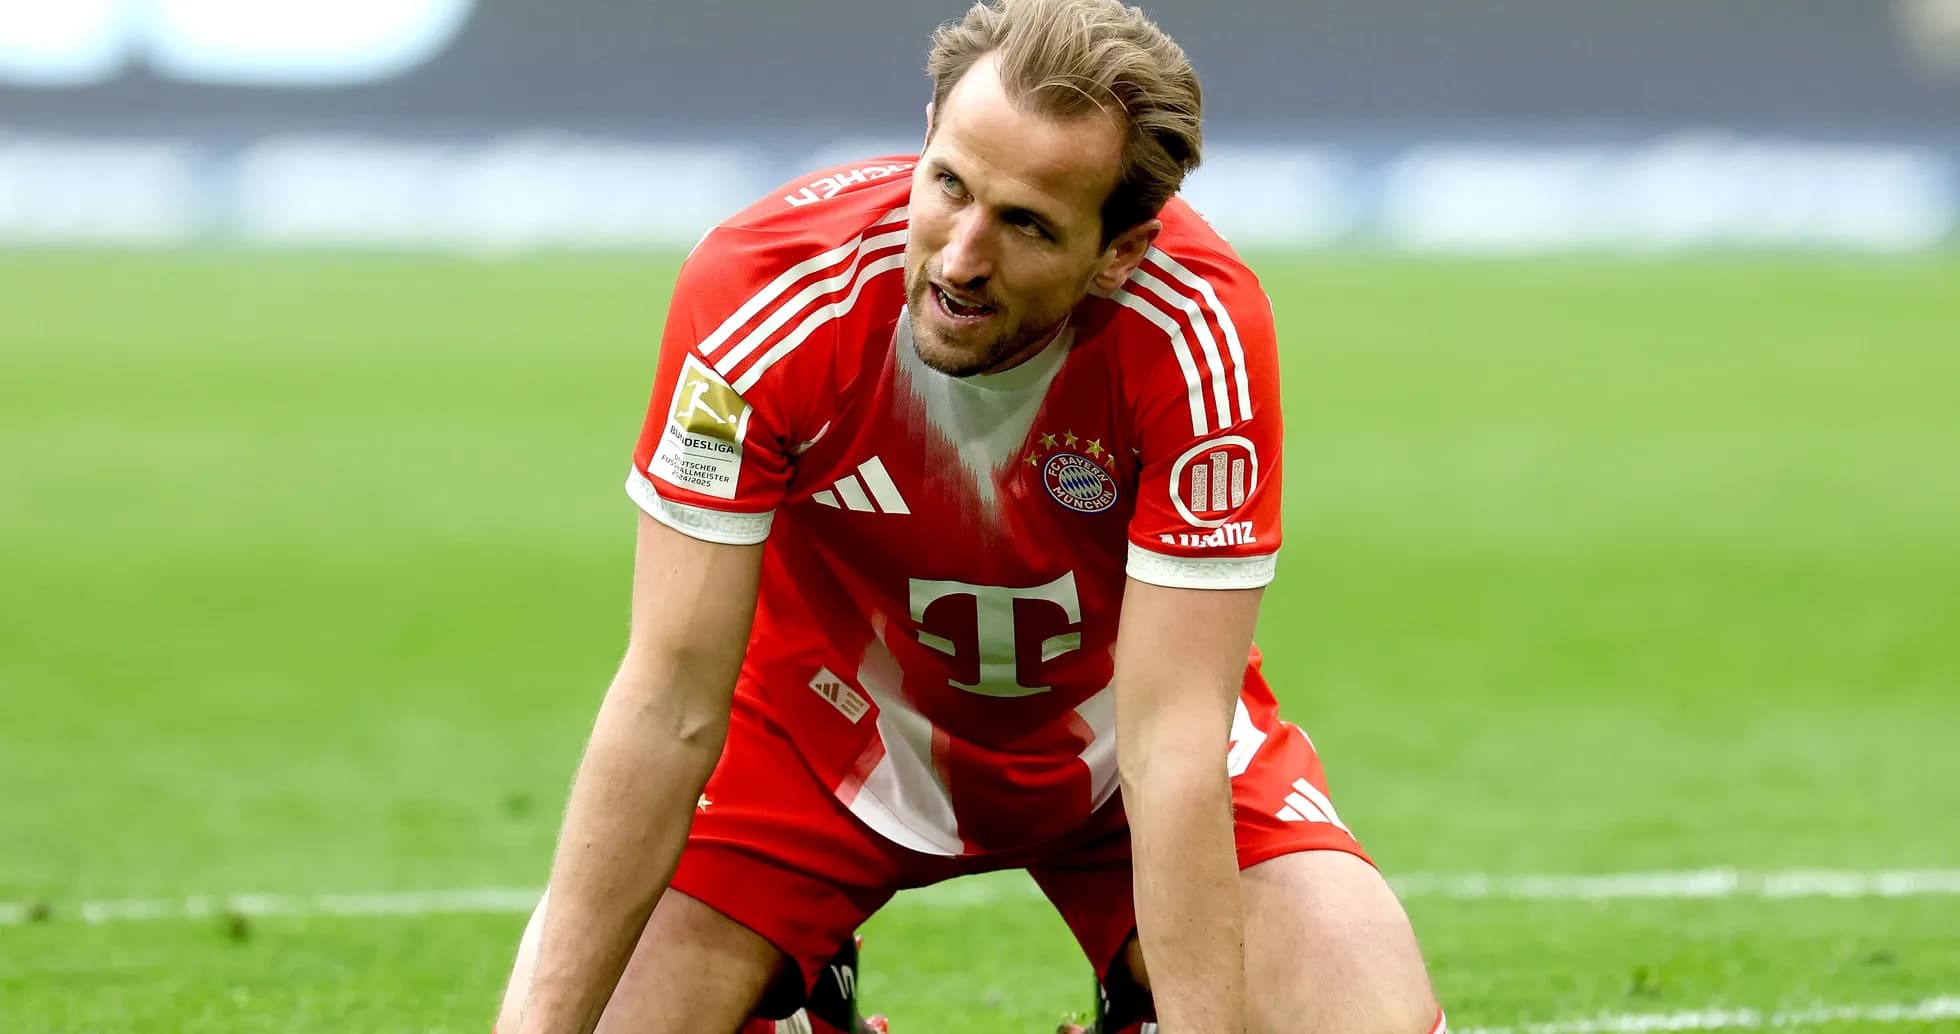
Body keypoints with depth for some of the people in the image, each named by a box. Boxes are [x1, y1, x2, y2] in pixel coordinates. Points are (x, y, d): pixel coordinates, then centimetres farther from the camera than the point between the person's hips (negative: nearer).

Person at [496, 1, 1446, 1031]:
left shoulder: (1203, 328, -32)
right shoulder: (763, 289, -31)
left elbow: (1170, 744, -32)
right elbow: (670, 702, -27)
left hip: (1103, 742, 0)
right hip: (826, 728, 0)